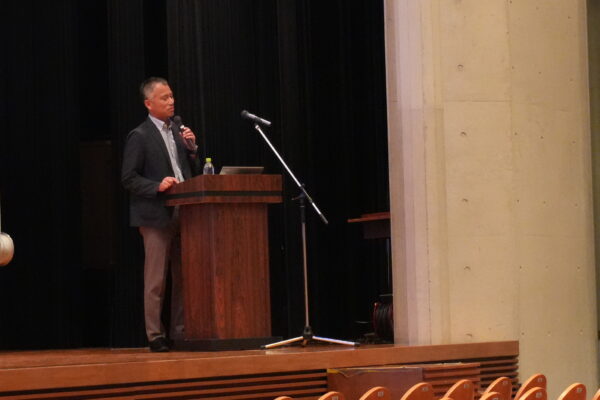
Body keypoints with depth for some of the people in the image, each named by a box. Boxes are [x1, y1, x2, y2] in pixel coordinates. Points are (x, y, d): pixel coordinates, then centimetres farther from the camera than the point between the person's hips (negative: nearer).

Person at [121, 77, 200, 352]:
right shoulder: (139, 136, -4)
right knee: (156, 280, -3)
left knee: (183, 277, 8)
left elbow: (193, 173, 18)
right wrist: (157, 186, -20)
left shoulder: (178, 132, 16)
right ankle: (156, 336, 2)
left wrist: (191, 148, 3)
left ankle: (180, 332, 14)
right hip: (156, 215, -6)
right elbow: (128, 178, -9)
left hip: (183, 213, 6)